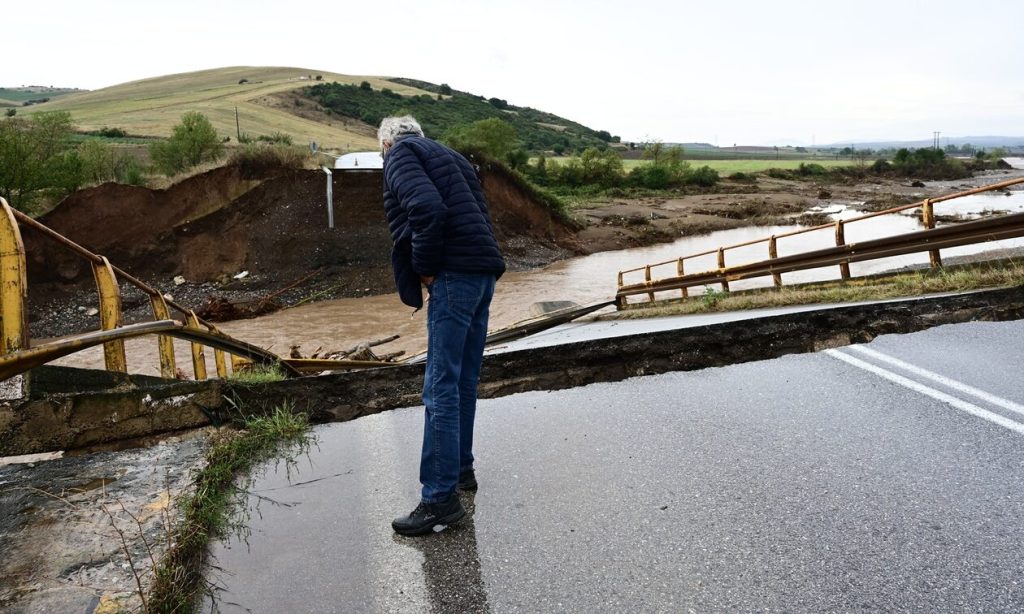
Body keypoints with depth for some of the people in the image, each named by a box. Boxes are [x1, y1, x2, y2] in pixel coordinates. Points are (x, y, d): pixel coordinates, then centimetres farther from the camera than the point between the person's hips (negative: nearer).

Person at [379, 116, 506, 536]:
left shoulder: (400, 153, 1)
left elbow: (428, 210, -19)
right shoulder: (449, 156, 27)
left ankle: (440, 498, -2)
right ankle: (461, 468, 30)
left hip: (455, 276, -9)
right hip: (484, 272, 9)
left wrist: (424, 267, -8)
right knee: (464, 381, 18)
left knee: (441, 388, -7)